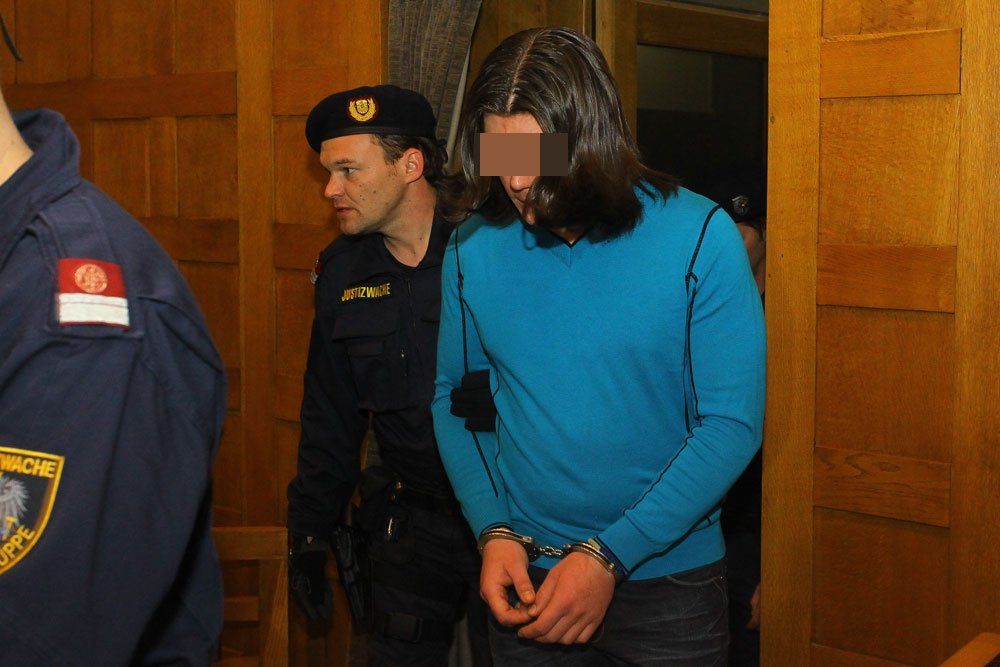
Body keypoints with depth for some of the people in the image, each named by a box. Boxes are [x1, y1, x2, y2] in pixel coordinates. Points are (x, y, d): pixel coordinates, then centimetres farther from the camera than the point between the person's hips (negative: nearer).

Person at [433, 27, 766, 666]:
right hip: (525, 578, 2)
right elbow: (452, 395, 5)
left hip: (668, 581, -2)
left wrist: (609, 556, -18)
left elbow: (733, 422, -14)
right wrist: (494, 530, -9)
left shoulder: (699, 235, -13)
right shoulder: (473, 246, -4)